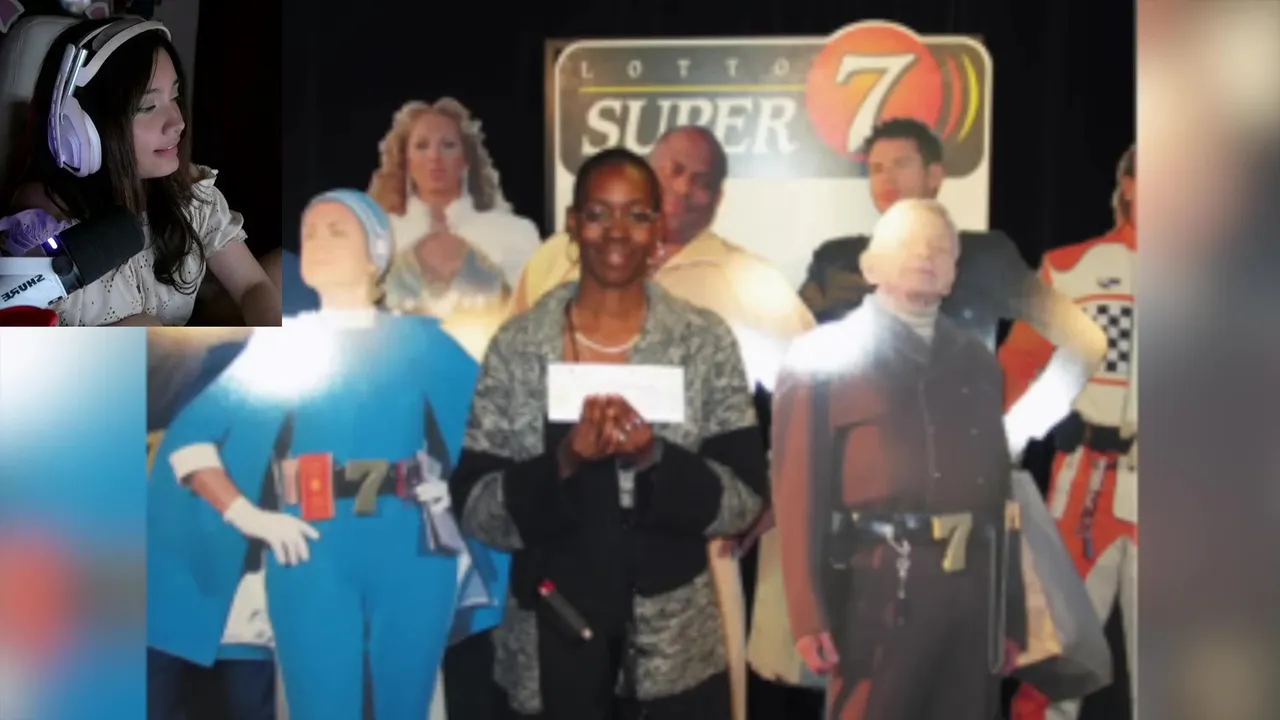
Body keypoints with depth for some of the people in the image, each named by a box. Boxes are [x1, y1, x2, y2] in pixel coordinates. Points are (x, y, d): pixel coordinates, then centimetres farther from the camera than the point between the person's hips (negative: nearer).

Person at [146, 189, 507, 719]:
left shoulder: (420, 341, 11)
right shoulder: (280, 344, 11)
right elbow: (188, 439, 6)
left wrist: (462, 501, -5)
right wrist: (247, 516, -5)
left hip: (412, 552, 1)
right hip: (312, 555, 0)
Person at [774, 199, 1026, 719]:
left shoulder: (979, 363, 18)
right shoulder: (823, 358, 3)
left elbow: (1000, 489, 15)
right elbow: (798, 490, -4)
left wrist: (1011, 612, 12)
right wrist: (809, 612, -12)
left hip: (973, 589, 5)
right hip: (879, 588, -5)